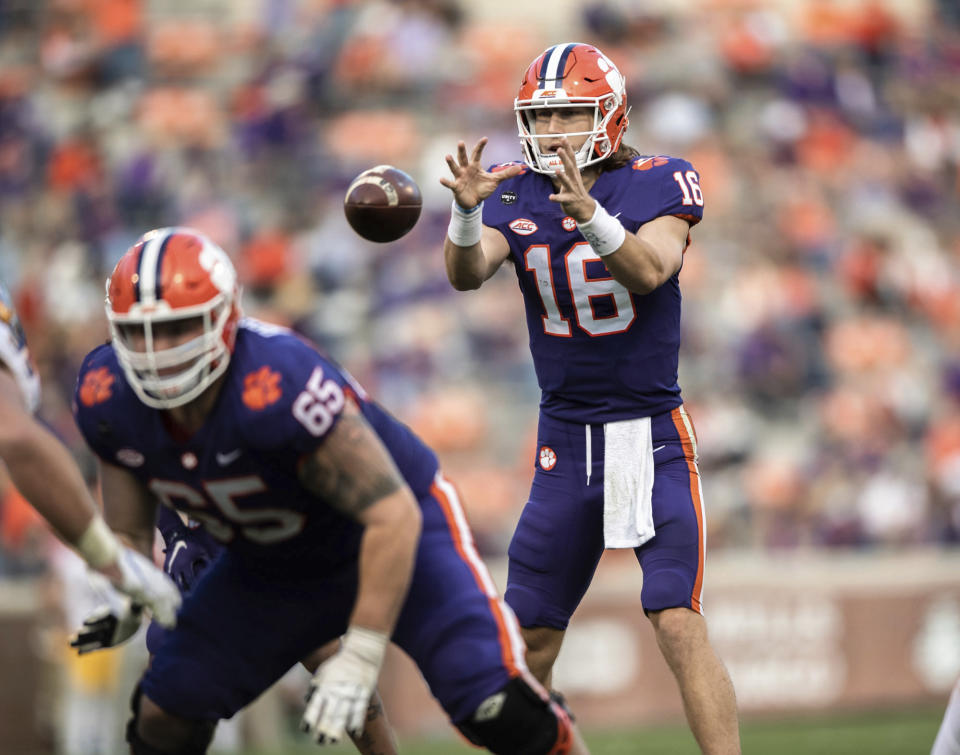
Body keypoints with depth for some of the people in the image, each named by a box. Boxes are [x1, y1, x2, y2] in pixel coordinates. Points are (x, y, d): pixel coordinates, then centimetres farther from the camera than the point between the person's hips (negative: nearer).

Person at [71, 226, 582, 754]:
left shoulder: (276, 388, -39)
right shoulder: (108, 399, -18)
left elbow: (393, 516, -33)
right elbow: (129, 532, -1)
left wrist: (359, 660, -31)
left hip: (398, 534, -6)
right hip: (269, 568, 6)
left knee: (495, 709, -22)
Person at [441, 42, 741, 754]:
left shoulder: (661, 183, -6)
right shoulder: (519, 193, 2)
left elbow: (649, 272, -25)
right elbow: (467, 274, -16)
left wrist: (590, 215, -42)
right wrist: (467, 211, -36)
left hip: (653, 434, -4)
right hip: (565, 440, 4)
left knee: (679, 623, -17)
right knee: (528, 642, 6)